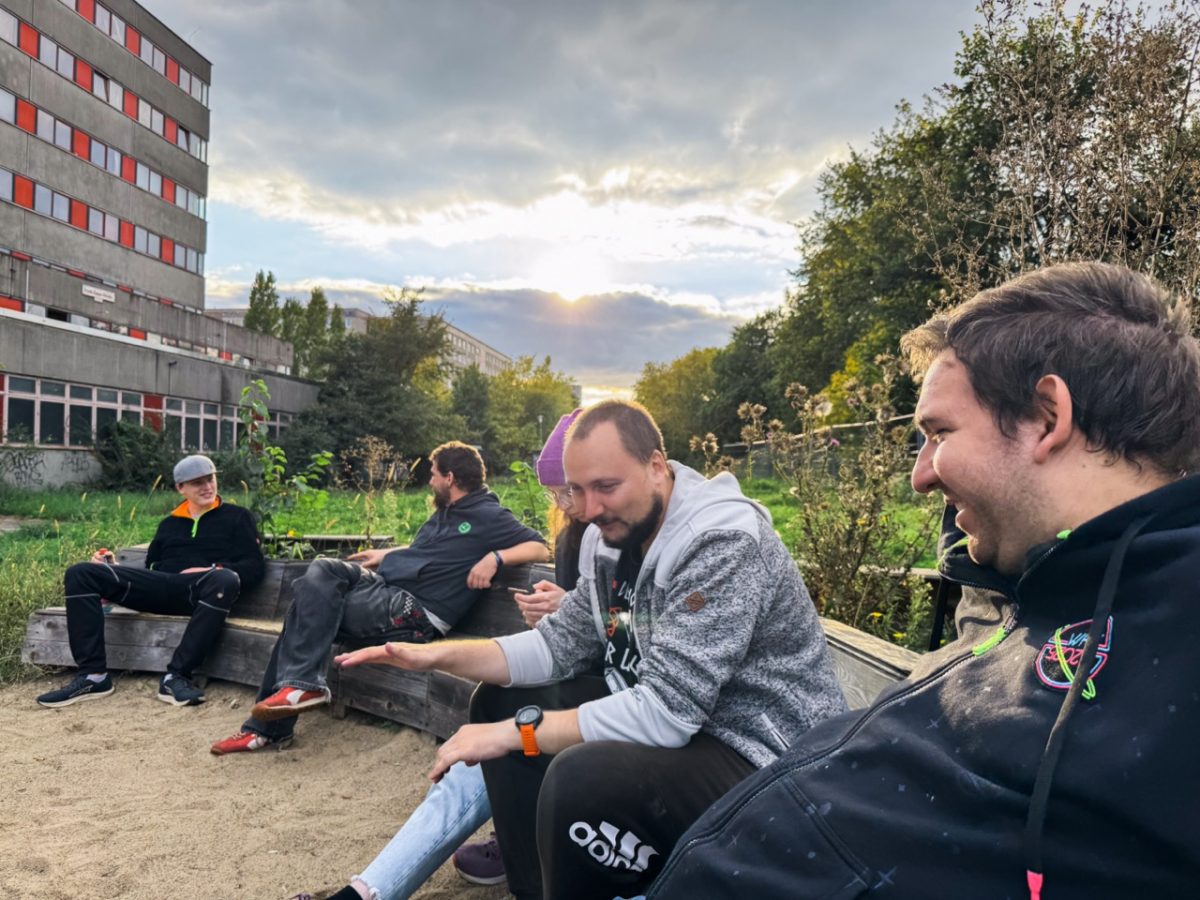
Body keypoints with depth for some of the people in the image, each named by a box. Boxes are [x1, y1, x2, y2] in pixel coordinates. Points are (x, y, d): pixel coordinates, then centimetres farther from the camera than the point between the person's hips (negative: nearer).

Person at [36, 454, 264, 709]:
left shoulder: (236, 517, 15)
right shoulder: (169, 523, 28)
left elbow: (255, 567, 4)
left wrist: (214, 570, -13)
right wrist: (112, 568, 6)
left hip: (200, 591, -4)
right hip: (159, 586, 5)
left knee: (226, 580, -40)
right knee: (80, 573, -11)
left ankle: (176, 676, -36)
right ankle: (93, 675, -18)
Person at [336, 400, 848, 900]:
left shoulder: (722, 544, -27)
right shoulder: (613, 535, 0)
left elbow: (665, 713, -31)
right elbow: (560, 643, 7)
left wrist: (514, 732, -25)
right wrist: (440, 656, -6)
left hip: (764, 759, -8)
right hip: (670, 720, 9)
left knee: (581, 779, -33)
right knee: (499, 700, 8)